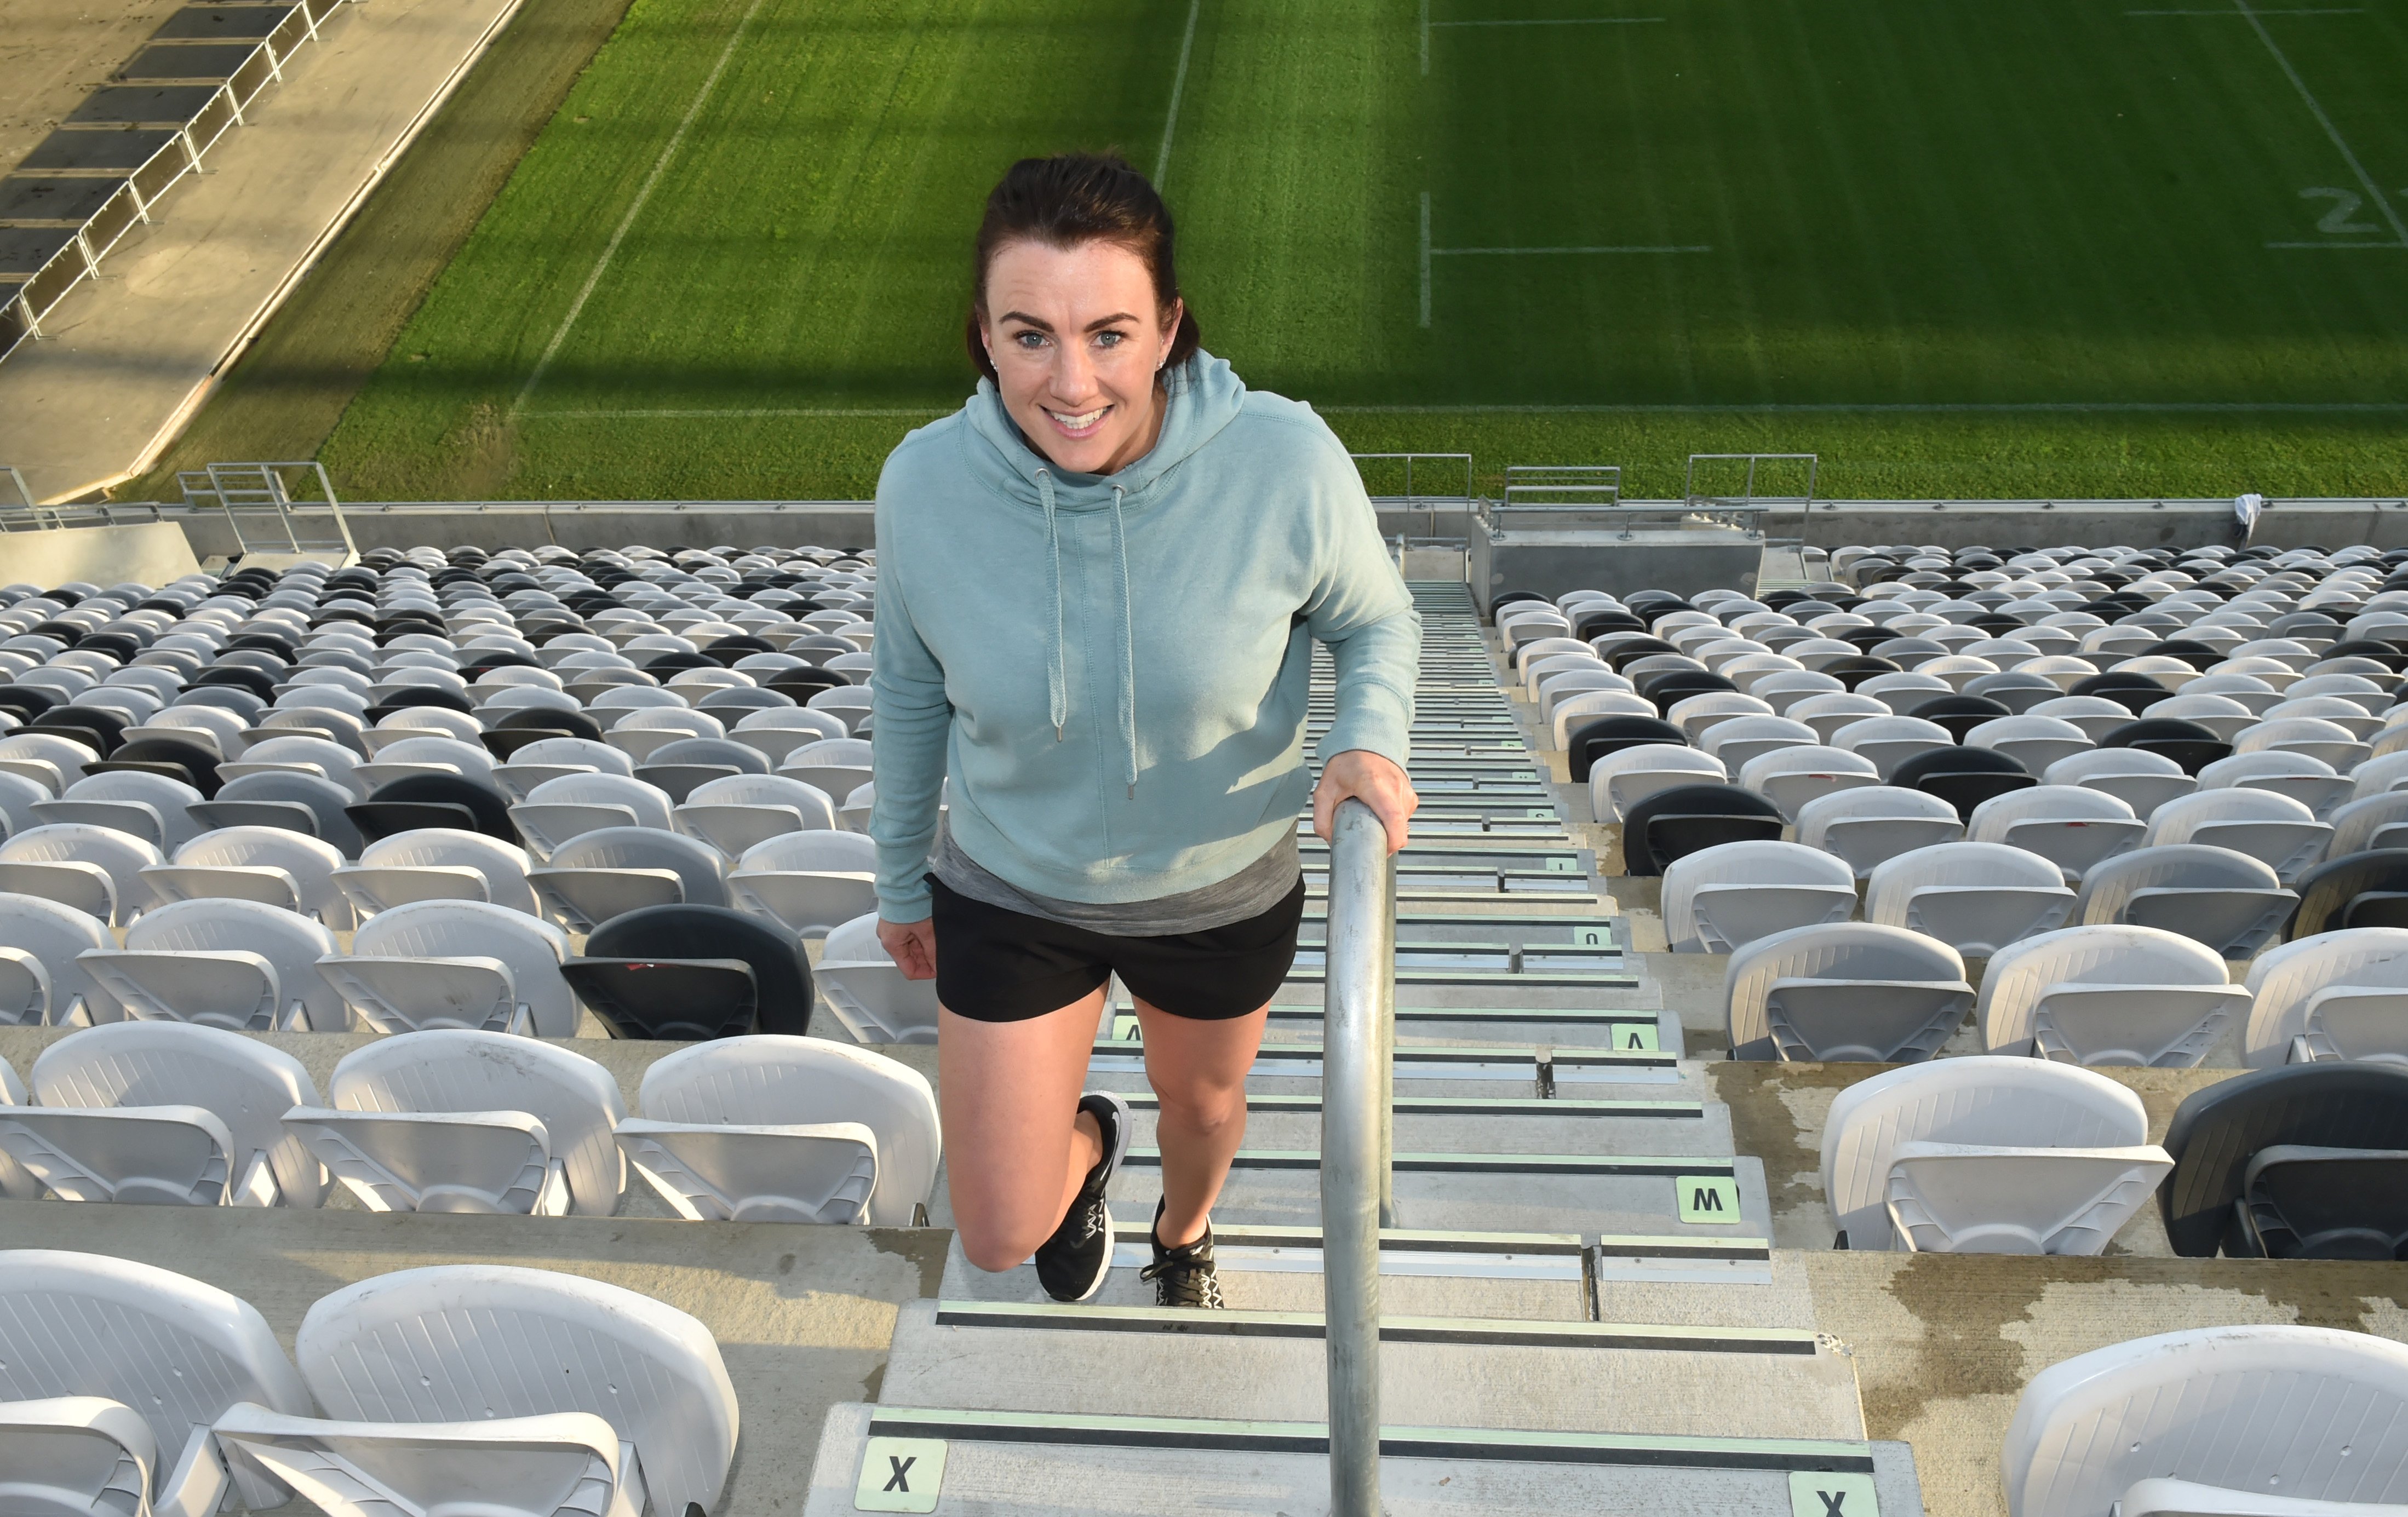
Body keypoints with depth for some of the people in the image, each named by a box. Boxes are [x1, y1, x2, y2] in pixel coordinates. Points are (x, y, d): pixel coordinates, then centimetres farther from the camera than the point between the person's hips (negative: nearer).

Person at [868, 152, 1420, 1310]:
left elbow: (1375, 623, -8)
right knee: (1000, 1239, 9)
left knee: (1202, 1098, 29)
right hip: (1009, 890, 1)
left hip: (1223, 891, 0)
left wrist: (1372, 739, -31)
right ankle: (1086, 1144, 49)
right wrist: (901, 879, 10)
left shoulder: (1285, 463, -28)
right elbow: (909, 690, -4)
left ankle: (1184, 1235, 69)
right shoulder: (925, 484, -23)